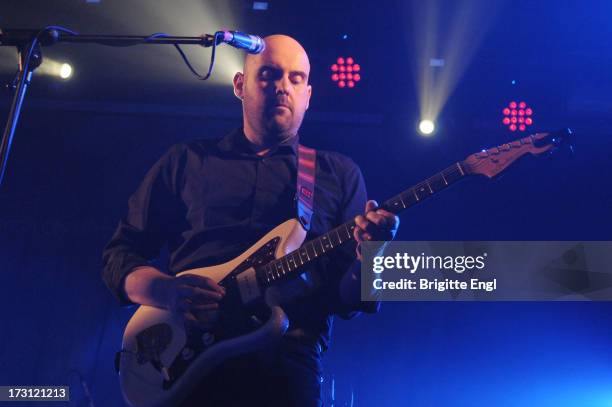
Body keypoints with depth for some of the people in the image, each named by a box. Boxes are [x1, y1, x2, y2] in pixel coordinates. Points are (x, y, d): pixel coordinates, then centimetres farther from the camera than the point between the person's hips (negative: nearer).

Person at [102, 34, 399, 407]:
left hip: (285, 366, 1)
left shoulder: (339, 174, 12)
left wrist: (369, 260, -17)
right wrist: (167, 290, -10)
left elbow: (347, 296, 6)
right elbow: (120, 253, 11)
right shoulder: (186, 160, 13)